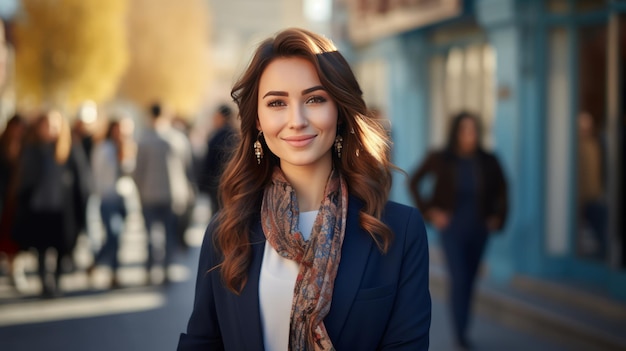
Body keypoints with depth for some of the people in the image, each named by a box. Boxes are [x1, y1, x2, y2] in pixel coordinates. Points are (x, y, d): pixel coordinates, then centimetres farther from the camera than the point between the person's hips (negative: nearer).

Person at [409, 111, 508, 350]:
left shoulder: (487, 161, -6)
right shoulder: (440, 159, -12)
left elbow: (501, 188, 11)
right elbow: (414, 183, -1)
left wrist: (498, 216, 2)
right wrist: (430, 211, -7)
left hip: (478, 230, 3)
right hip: (452, 229, -3)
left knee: (469, 281, 12)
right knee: (459, 280, -13)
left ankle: (462, 327, 27)